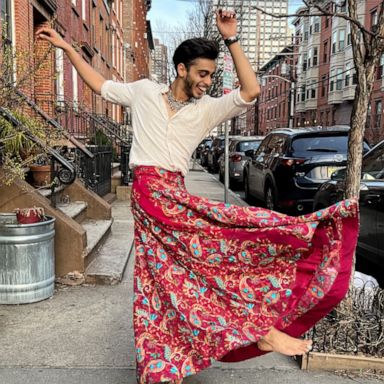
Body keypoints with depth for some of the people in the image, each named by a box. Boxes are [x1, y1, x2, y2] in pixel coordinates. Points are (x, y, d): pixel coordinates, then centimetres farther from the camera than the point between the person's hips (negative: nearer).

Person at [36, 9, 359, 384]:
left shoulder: (207, 108, 10)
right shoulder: (144, 91, 10)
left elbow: (251, 91, -2)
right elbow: (101, 85, 23)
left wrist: (231, 39, -4)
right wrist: (67, 48, 25)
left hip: (175, 196, 3)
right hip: (149, 194, -3)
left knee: (171, 276, 3)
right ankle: (263, 329, -9)